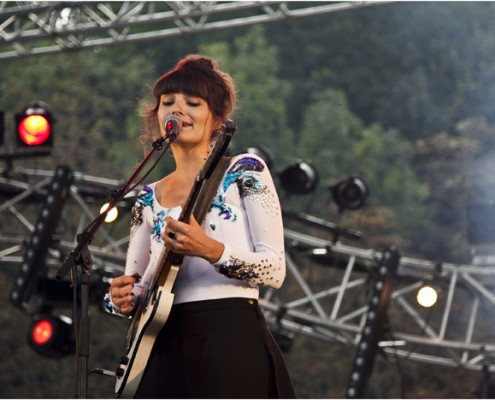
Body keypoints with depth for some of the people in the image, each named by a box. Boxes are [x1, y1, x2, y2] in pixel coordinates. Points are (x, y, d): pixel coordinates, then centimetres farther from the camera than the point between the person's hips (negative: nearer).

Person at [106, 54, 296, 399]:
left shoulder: (245, 172, 3)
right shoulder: (148, 199, 16)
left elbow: (275, 269, -5)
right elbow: (135, 289, 19)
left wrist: (211, 250, -21)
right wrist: (123, 299, -4)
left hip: (232, 343, -4)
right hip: (166, 347, 4)